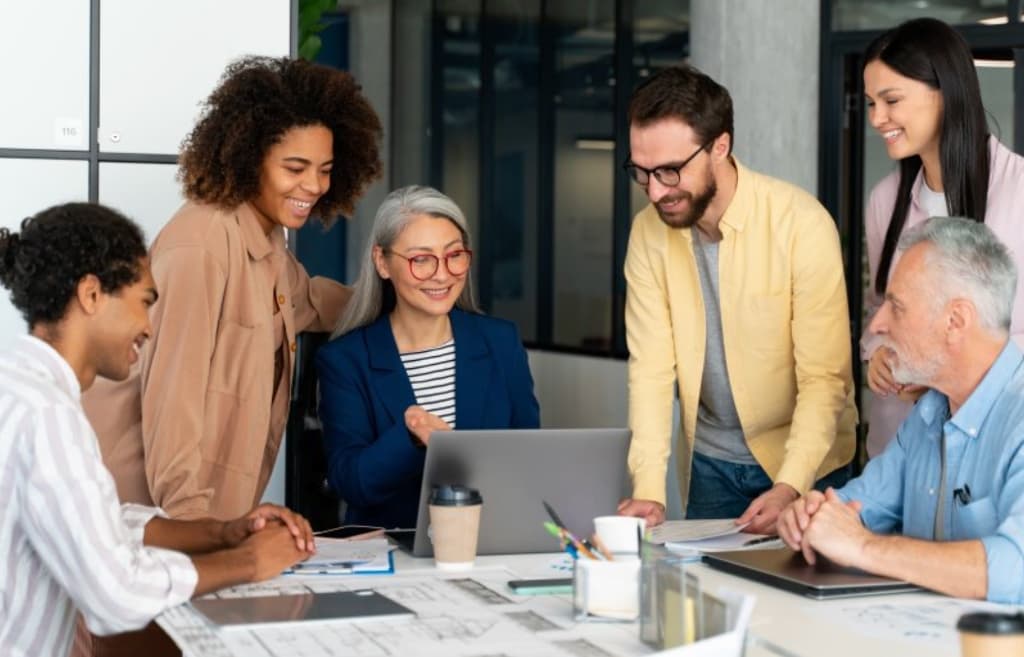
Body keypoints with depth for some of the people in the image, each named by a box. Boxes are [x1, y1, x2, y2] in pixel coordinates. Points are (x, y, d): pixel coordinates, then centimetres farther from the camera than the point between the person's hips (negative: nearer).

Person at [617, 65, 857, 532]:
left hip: (804, 459, -3)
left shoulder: (801, 222, -21)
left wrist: (789, 487, -31)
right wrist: (648, 489, -20)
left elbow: (825, 377, -20)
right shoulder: (648, 232, -8)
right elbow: (651, 366, -9)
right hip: (710, 462, 3)